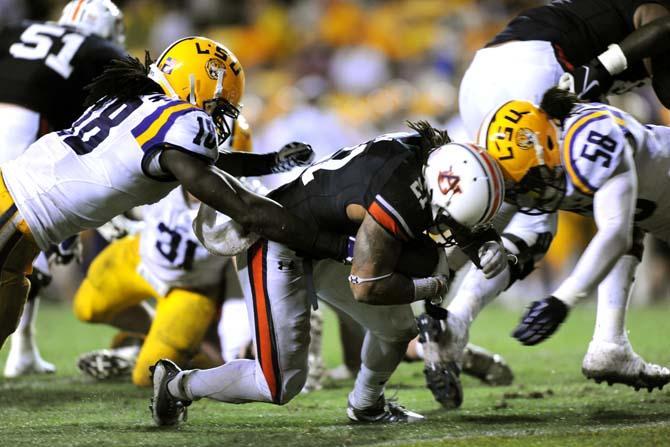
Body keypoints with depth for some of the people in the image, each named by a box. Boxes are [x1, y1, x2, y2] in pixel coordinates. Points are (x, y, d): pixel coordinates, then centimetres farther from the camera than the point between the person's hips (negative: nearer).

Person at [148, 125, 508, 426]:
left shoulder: (425, 148, -9)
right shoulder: (396, 204, -34)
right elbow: (366, 287, -24)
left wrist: (483, 246, -5)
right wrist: (428, 287, -10)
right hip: (275, 247, -9)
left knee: (397, 326, 11)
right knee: (281, 385, -6)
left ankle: (366, 405, 38)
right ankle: (179, 385, 14)